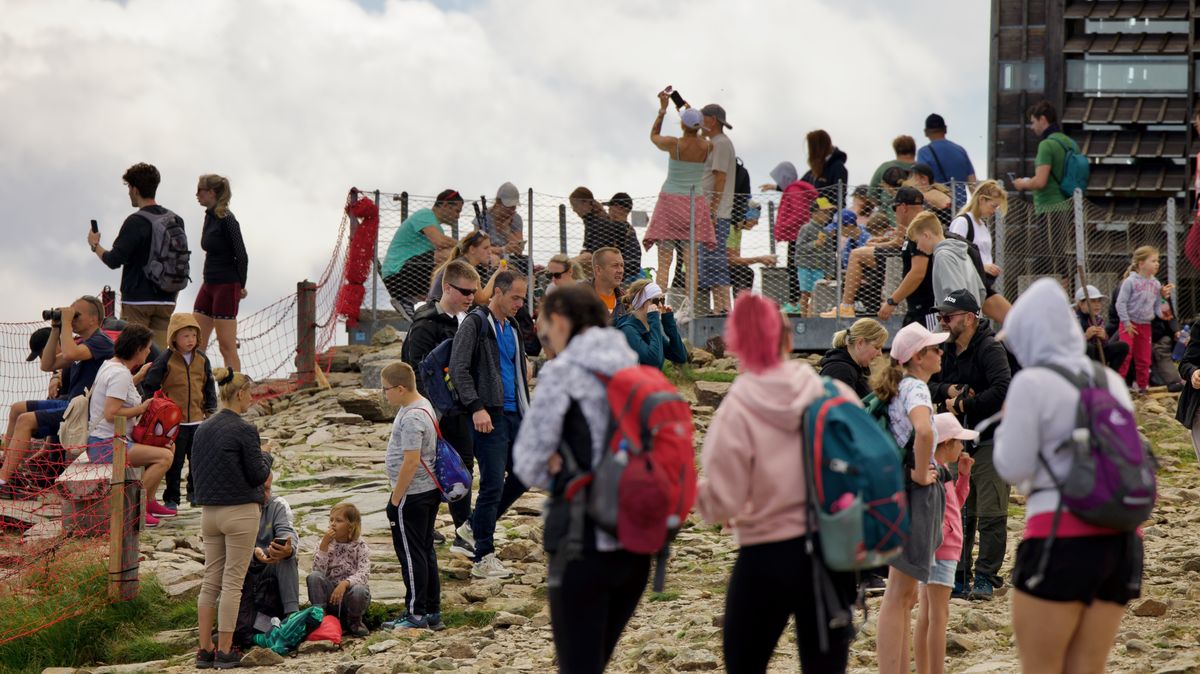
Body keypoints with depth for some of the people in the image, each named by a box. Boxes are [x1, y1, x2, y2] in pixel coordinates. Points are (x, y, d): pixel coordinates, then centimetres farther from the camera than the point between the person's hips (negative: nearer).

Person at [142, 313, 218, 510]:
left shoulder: (202, 359, 5)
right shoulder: (166, 359, -8)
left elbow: (209, 386, 14)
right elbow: (149, 385, -3)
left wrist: (211, 410, 10)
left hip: (197, 419, 4)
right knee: (175, 462, 1)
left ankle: (195, 492, 28)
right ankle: (171, 498, 10)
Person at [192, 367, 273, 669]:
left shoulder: (202, 429, 7)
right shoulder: (244, 430, -14)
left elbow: (196, 471, 14)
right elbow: (259, 475, -11)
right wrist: (266, 455, 7)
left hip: (209, 512, 6)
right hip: (240, 512, -6)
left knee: (210, 581, 10)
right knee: (232, 582, -1)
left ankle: (205, 650, 10)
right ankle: (225, 651, 1)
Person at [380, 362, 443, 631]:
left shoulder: (412, 418, -22)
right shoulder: (423, 405, 10)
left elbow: (411, 461, -25)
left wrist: (396, 498, -18)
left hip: (412, 495, -10)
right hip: (430, 489, 10)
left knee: (411, 554, -2)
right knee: (426, 551, 15)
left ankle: (416, 614, 3)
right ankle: (432, 612, 21)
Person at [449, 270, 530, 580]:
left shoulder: (512, 327, 18)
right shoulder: (475, 323, -8)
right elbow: (458, 369, -16)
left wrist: (528, 412, 19)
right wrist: (476, 408, -23)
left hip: (514, 415, 8)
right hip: (489, 416, -8)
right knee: (492, 484, -8)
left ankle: (473, 527, 25)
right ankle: (483, 559, -1)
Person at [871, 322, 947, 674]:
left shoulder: (899, 388, 14)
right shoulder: (915, 387, -14)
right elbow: (924, 431, -35)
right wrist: (920, 473, -21)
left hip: (901, 491, 10)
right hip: (914, 494, -10)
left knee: (905, 595, 14)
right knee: (899, 596, -9)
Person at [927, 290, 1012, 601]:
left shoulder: (990, 348, -14)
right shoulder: (948, 350, 10)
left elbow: (1002, 391, -27)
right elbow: (927, 386, 10)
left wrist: (962, 404, -19)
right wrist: (948, 390, -10)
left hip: (990, 442, -8)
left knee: (991, 515, -4)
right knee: (958, 513, 10)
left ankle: (985, 578, 0)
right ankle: (959, 578, 15)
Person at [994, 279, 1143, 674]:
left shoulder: (1033, 383, -6)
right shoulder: (1111, 382, 13)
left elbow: (1013, 468, -5)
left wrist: (1006, 425, 13)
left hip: (1061, 538, -6)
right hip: (1121, 539, 6)